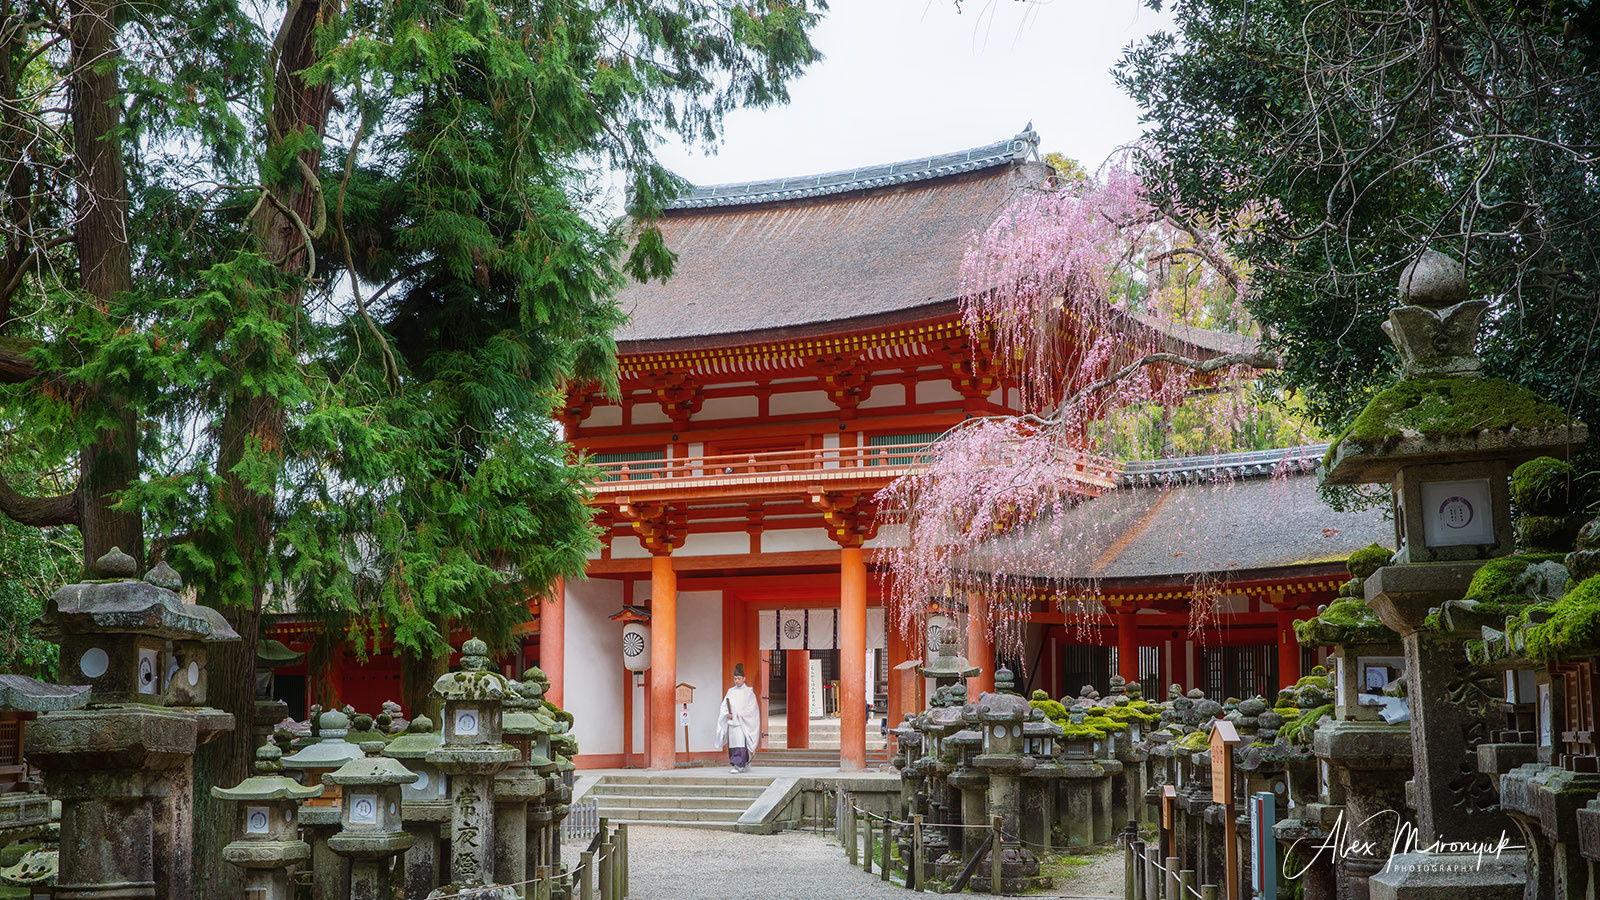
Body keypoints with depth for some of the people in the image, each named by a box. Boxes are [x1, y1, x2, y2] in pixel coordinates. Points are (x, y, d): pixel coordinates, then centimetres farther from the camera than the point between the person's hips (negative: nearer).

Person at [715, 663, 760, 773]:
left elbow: (752, 708, -6)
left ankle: (738, 766, -20)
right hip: (731, 722, 5)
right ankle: (746, 764, 18)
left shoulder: (748, 692, -1)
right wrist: (727, 714, -10)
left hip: (743, 722, -5)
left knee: (740, 742, -15)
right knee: (733, 744, 5)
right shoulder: (731, 691, 12)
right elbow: (724, 705, 10)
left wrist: (739, 715, -14)